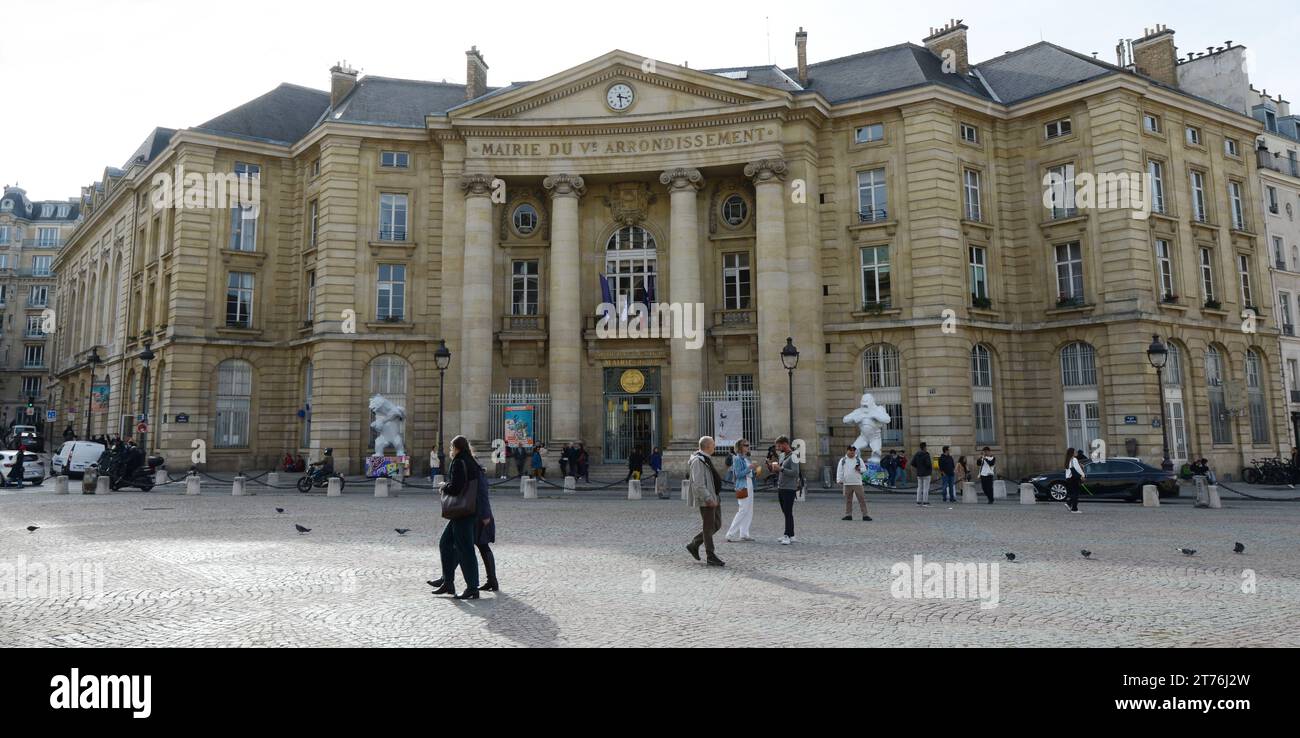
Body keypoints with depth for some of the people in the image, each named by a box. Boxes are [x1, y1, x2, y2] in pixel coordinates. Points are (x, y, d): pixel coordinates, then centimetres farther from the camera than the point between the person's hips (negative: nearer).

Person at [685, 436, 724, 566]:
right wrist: (709, 499, -26)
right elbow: (698, 484, -23)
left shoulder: (707, 459, 15)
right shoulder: (698, 461, -17)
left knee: (716, 525, 12)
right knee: (709, 527, -3)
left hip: (713, 498, 10)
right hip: (706, 500, -10)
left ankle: (693, 545, 22)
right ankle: (710, 557, 5)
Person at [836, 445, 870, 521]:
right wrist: (839, 480, -6)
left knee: (861, 499, -4)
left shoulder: (859, 460, 7)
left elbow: (864, 469, 7)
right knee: (848, 500, 6)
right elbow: (839, 471, 5)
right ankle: (848, 515, 13)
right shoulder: (843, 460, 7)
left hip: (858, 483, -1)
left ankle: (865, 515, -1)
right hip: (847, 484, 1)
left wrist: (859, 469, -14)